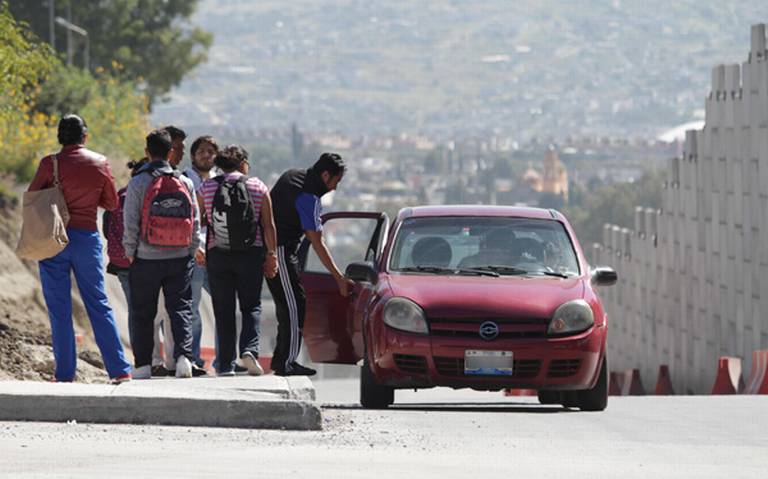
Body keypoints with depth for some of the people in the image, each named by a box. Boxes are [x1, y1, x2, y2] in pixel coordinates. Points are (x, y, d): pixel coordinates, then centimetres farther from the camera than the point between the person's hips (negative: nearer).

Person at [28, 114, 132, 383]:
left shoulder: (50, 164, -8)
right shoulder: (100, 163, -1)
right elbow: (112, 203, 8)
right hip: (87, 237, 2)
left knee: (59, 310, 4)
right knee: (98, 305, 9)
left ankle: (64, 374, 2)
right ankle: (120, 369, 4)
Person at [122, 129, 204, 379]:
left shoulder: (138, 183, -7)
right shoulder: (185, 183, 2)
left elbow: (130, 223, -8)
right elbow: (195, 222, 4)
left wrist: (130, 253, 4)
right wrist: (191, 252, 13)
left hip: (147, 258, -2)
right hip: (180, 258, 2)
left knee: (143, 313, 7)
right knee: (180, 309, 6)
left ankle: (143, 365, 8)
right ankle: (183, 357, -11)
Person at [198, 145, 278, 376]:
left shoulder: (206, 188, 3)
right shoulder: (258, 187, 1)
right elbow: (269, 225, 0)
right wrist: (272, 255, 5)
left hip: (217, 255, 1)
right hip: (251, 254, -1)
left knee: (223, 311, 5)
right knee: (251, 305, 7)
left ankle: (226, 363, 3)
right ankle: (249, 349, -16)